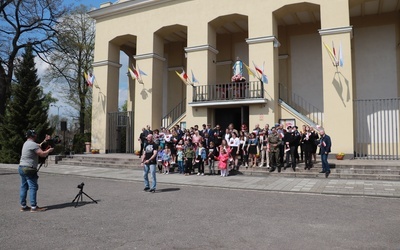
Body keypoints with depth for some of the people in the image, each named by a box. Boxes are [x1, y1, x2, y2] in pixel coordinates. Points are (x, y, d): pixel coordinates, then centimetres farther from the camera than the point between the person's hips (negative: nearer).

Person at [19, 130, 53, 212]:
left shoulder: (26, 143, 16)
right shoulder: (32, 144, -15)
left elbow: (39, 146, 27)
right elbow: (43, 154, -18)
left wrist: (45, 140, 24)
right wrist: (49, 150, -1)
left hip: (22, 168, 10)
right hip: (29, 169, -10)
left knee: (24, 187, 11)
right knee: (33, 187, -7)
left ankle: (23, 206, 16)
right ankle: (34, 207, -7)